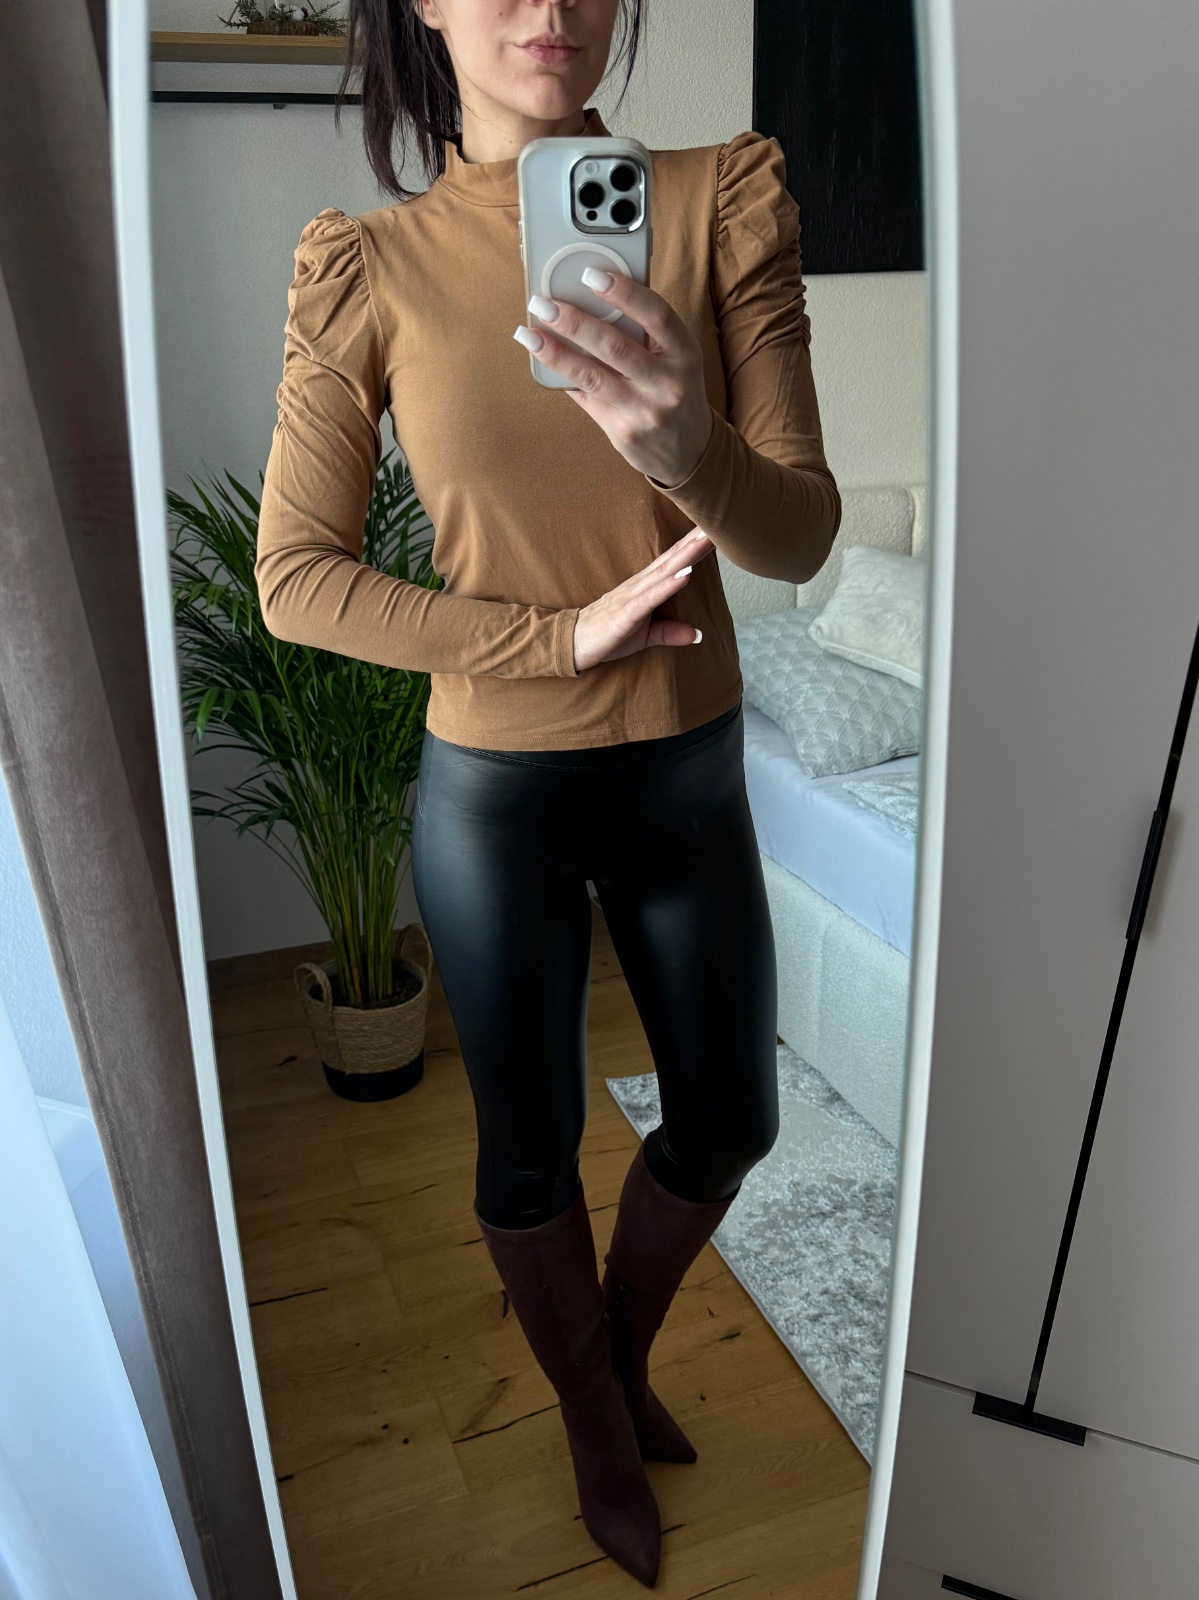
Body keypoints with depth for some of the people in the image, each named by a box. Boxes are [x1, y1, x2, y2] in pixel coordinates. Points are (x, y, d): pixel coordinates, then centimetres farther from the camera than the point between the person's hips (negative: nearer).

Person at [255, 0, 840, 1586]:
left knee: (729, 1122, 18)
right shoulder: (368, 266, -8)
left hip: (690, 771, 3)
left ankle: (625, 1347, 53)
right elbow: (294, 578, -7)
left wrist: (691, 450, -33)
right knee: (531, 1148, 16)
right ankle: (596, 1418, 49)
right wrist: (563, 636, -17)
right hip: (494, 787, -2)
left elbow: (803, 533, -10)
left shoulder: (722, 197, -5)